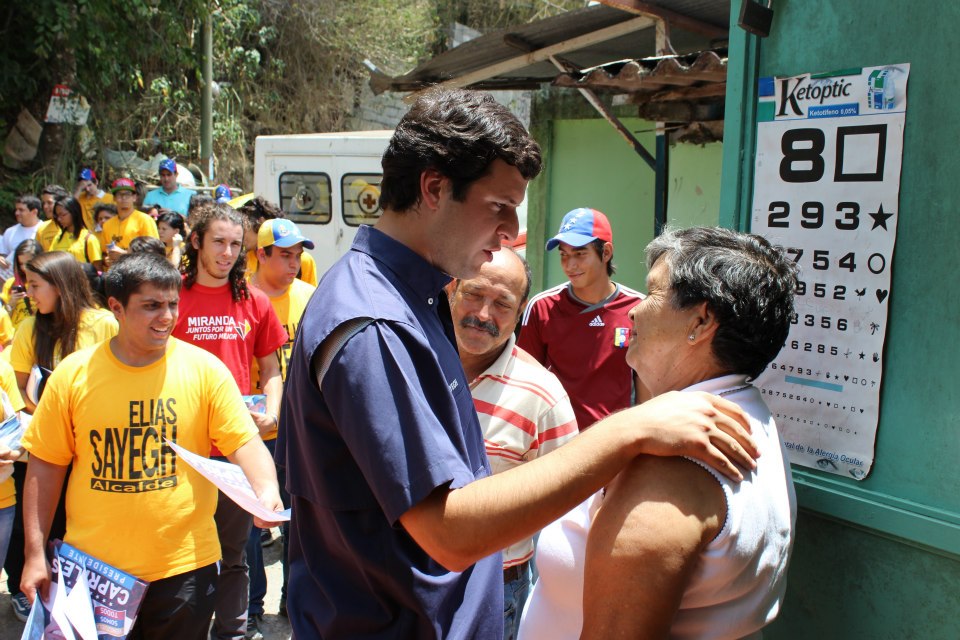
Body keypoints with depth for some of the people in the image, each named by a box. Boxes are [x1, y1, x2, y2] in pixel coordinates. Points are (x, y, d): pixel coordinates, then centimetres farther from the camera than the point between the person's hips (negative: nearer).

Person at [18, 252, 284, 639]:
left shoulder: (204, 368, -7)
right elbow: (46, 465, 2)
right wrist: (35, 553, 1)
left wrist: (266, 490, -28)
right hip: (93, 566, 1)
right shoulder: (72, 375, -4)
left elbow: (244, 442, -9)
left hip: (184, 567, -1)